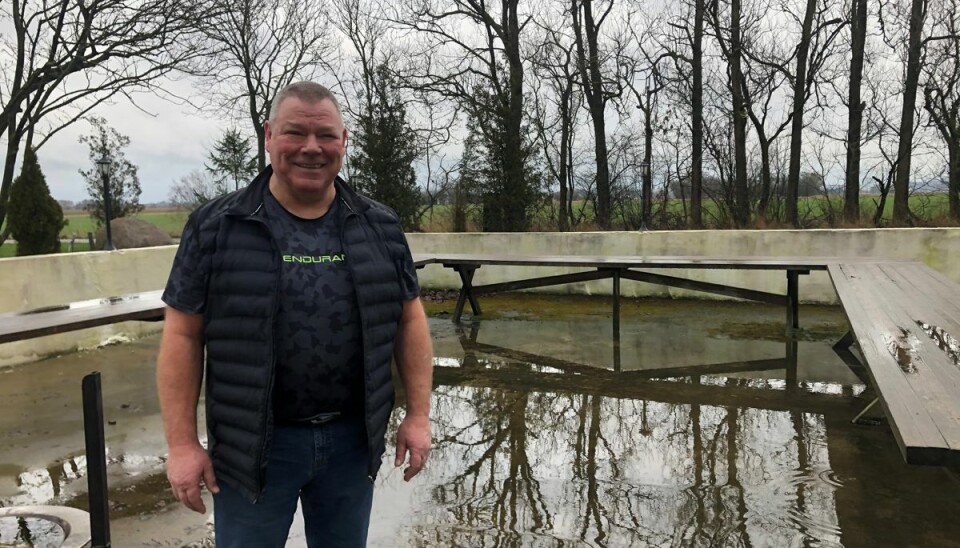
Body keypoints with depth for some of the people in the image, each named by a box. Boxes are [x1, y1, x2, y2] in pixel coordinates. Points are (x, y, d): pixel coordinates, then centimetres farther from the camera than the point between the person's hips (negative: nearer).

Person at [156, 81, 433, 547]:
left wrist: (418, 415, 2)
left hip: (351, 438, 3)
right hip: (253, 444, -2)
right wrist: (182, 443, -7)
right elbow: (184, 335, -4)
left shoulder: (380, 227, 2)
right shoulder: (216, 227, -5)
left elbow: (409, 319, 6)